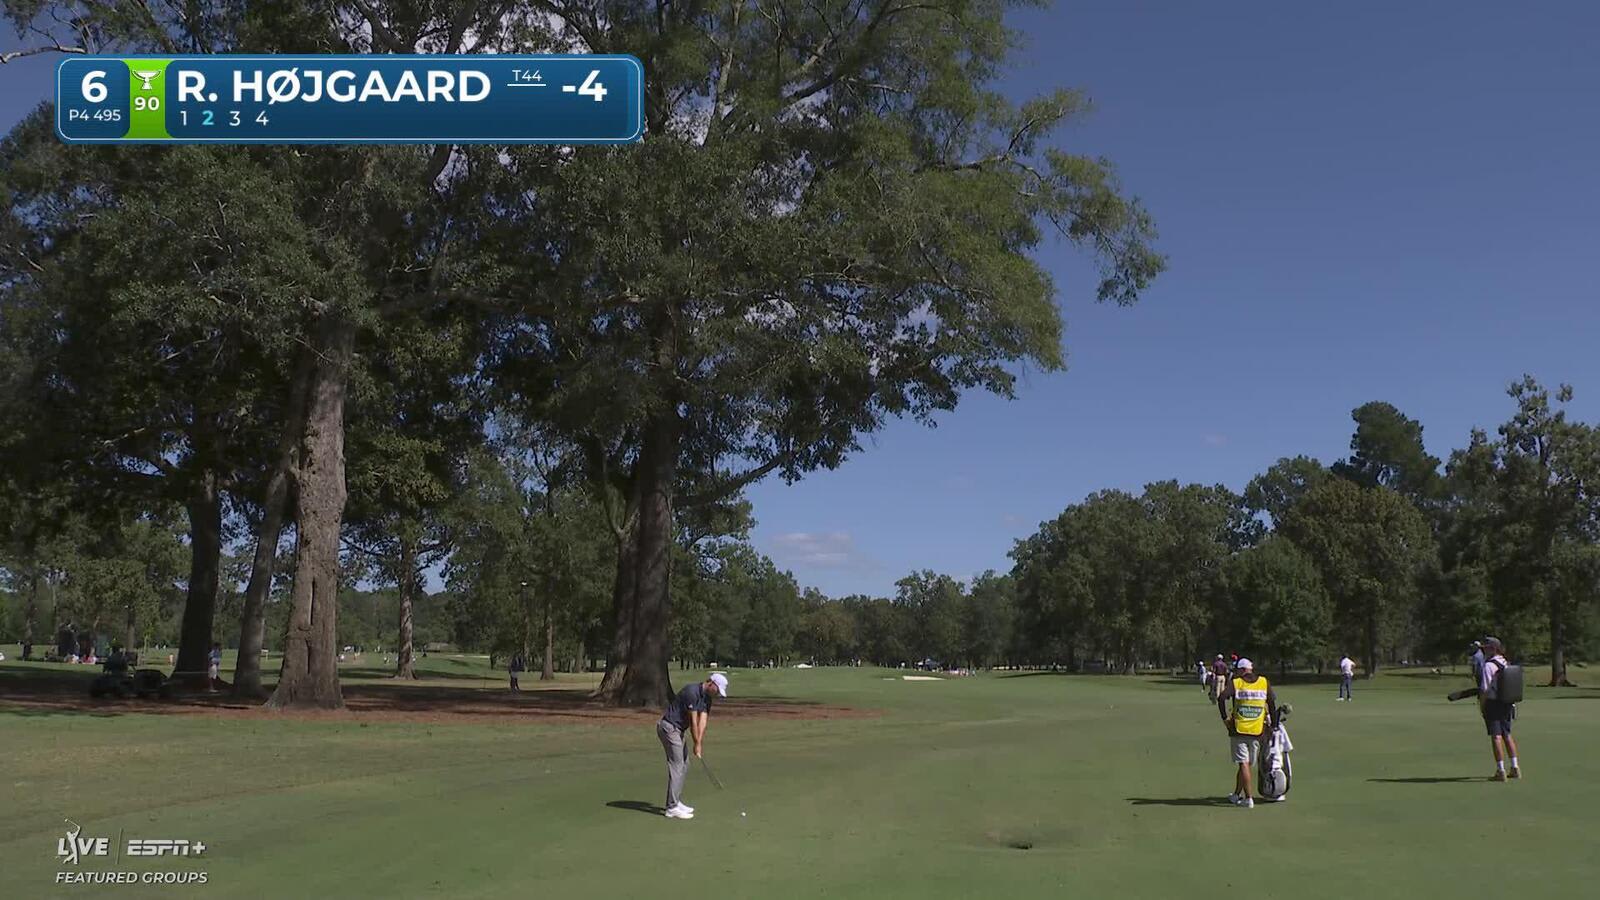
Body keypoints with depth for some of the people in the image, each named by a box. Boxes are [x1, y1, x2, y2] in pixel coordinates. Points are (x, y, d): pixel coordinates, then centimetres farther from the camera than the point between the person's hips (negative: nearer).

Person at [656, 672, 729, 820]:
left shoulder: (706, 697, 7)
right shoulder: (692, 692, -23)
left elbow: (702, 722, 0)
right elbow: (693, 721, -18)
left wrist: (700, 744, -10)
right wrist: (697, 744, -11)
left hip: (677, 730, 10)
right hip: (669, 727, -10)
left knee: (684, 766, 13)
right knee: (676, 766, -11)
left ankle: (676, 802, 19)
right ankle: (672, 808, -10)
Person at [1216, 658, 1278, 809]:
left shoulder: (1235, 683, -3)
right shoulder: (1264, 683, 6)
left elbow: (1221, 698, -17)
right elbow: (1272, 703, 6)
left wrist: (1225, 718, -8)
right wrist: (1273, 724, 14)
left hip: (1239, 730, -3)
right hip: (1258, 731, 3)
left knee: (1243, 764, -1)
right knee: (1247, 764, 14)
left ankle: (1249, 799, -7)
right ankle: (1237, 795, 26)